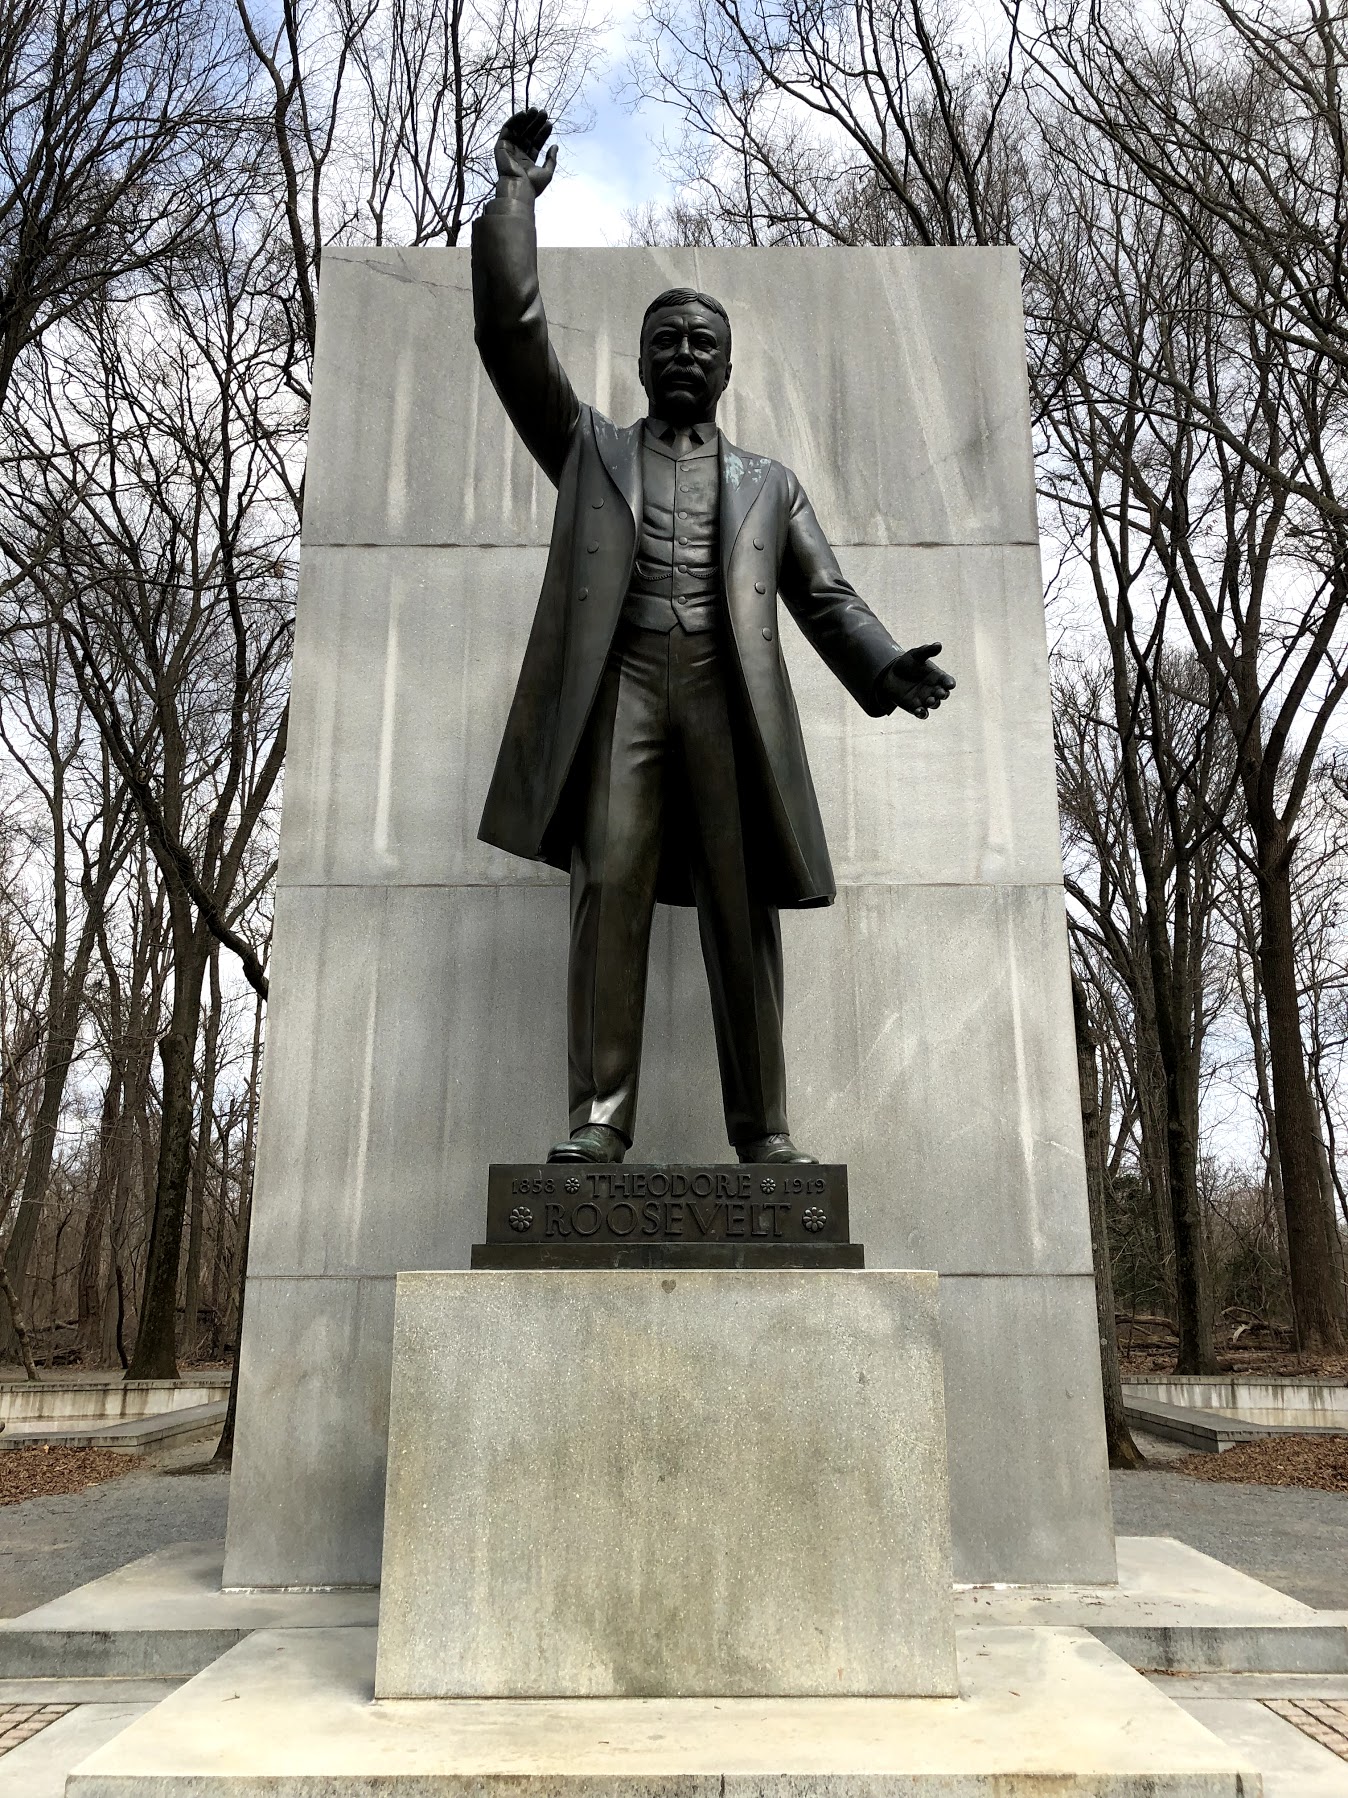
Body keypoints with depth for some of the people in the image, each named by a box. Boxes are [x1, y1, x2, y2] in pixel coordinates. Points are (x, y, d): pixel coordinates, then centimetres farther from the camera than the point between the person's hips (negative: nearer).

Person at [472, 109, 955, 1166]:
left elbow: (825, 597, 15)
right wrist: (516, 197, 16)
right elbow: (512, 334, 17)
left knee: (744, 913, -4)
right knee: (610, 890, -13)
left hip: (730, 696, 1)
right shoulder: (589, 448, 25)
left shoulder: (768, 482, 25)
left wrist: (890, 668, -2)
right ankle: (600, 1119, -12)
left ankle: (764, 1129, -2)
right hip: (620, 686, 0)